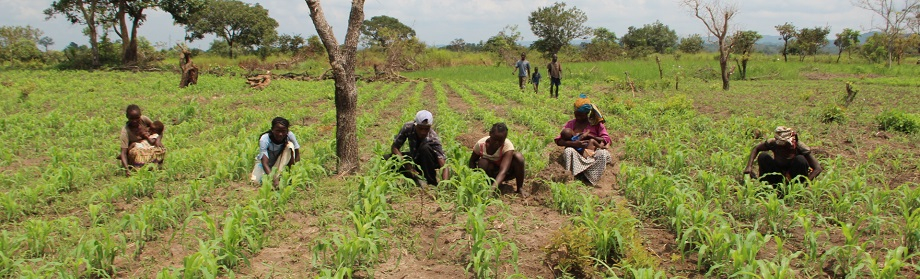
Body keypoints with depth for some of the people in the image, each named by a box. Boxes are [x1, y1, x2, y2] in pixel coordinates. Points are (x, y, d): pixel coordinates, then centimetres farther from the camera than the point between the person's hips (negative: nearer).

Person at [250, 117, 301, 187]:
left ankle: (279, 177, -21)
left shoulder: (290, 135, -26)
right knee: (255, 181, -24)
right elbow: (264, 163, -39)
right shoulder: (264, 139, -31)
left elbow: (297, 156, -20)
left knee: (290, 145, -27)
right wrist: (273, 179, -53)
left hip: (280, 163, 1)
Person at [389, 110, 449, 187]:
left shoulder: (433, 139, -32)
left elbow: (443, 164, -39)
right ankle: (416, 179, -17)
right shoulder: (408, 128, -23)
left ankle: (431, 182, -23)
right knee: (387, 158, -19)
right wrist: (407, 165, -28)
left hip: (428, 163, -4)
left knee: (425, 148, -36)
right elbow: (394, 147, -15)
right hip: (414, 160, 4)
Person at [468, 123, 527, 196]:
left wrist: (493, 187, -56)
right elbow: (472, 161, -6)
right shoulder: (481, 144, -23)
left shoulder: (507, 146, -30)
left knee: (518, 156, -28)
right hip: (490, 173, 0)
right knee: (483, 163, -34)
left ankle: (520, 188, -14)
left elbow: (503, 171, -41)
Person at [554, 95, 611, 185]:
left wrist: (589, 135, -12)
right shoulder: (570, 124, 10)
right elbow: (558, 140, -1)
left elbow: (606, 139, -1)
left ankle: (589, 180, -33)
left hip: (592, 156, 0)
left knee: (603, 153, -32)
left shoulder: (595, 123, 8)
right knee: (568, 151, -33)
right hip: (576, 157, 0)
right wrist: (574, 143, -19)